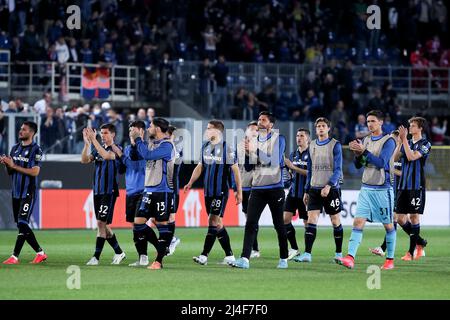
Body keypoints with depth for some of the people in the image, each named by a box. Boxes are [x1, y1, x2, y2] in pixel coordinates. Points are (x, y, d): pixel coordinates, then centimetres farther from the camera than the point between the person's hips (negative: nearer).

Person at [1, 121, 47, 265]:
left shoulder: (36, 150, -10)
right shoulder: (15, 148, 13)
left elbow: (35, 172, -18)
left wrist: (14, 165, -19)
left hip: (28, 193, -8)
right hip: (16, 192, 8)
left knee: (22, 224, -12)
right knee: (22, 226, 10)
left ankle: (14, 257, -13)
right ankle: (40, 253, 20)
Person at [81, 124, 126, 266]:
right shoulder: (98, 149, 14)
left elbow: (106, 155, -27)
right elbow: (85, 160, 1)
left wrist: (93, 140, -27)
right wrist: (87, 143, -11)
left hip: (109, 192, -8)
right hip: (97, 191, 8)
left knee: (101, 223, -13)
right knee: (103, 225, 10)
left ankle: (96, 257, -12)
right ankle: (119, 253, 23)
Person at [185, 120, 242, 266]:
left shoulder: (226, 148, -9)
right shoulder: (205, 147, 10)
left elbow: (236, 170, -6)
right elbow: (200, 166, 20)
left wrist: (239, 191, -7)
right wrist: (190, 182, 9)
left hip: (221, 191, -7)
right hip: (208, 191, 7)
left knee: (213, 221, -12)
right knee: (217, 224, 7)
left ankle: (204, 256, -11)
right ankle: (229, 256, 12)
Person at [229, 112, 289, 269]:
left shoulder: (278, 139, -4)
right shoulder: (253, 141, 13)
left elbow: (274, 161, -17)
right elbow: (248, 168, 14)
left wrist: (255, 150, -22)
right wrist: (247, 154, -5)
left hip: (275, 188, -4)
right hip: (257, 188, 4)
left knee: (279, 225, 4)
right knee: (250, 223, -8)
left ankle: (283, 259, 17)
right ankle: (244, 259, -15)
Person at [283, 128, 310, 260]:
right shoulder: (293, 154, 13)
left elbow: (311, 173, -17)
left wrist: (293, 167, -19)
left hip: (305, 193, -6)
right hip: (293, 192, 6)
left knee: (307, 222, 0)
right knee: (285, 218, -3)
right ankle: (294, 249, 7)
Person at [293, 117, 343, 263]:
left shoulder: (335, 145, -4)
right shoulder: (312, 145, 11)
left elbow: (338, 169, -11)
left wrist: (329, 185, -24)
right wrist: (306, 191, 15)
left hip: (331, 189, -4)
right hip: (314, 189, 4)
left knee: (335, 221, 5)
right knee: (311, 220, -7)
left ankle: (339, 253, 17)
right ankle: (307, 254, -12)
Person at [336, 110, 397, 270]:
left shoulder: (388, 141, -7)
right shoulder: (366, 140, 12)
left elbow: (381, 163, -18)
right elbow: (358, 165, 14)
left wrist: (363, 151, -22)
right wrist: (357, 153, -7)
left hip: (383, 189, -5)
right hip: (366, 188, 5)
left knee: (388, 225, 5)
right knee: (358, 222, -7)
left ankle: (390, 260, 16)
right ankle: (350, 258, -16)